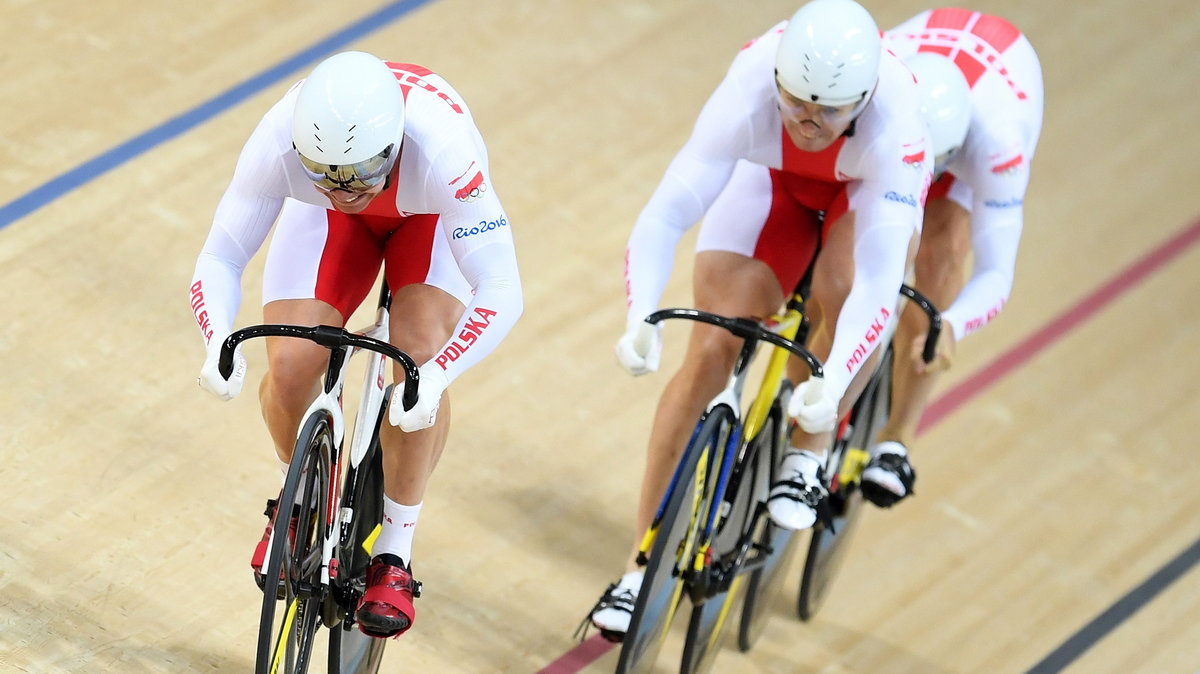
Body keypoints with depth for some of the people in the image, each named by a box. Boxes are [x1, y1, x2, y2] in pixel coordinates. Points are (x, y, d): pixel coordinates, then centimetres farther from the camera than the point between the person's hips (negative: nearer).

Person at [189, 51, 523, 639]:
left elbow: (500, 291, -42)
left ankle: (393, 557, -8)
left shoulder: (442, 149, -44)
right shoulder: (278, 143, -38)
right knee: (290, 369, -17)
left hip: (432, 214, -2)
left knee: (419, 362, -25)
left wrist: (434, 377, -56)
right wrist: (219, 343, -48)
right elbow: (219, 259, -28)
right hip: (326, 224, 2)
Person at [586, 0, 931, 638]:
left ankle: (806, 456, -1)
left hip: (866, 185, -1)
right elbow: (663, 218, -41)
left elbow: (879, 276, -44)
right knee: (711, 352, -11)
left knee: (842, 295, -31)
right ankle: (640, 566, -2)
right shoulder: (748, 99, -39)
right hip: (771, 180, 1)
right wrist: (640, 319, -57)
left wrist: (832, 383, -56)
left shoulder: (892, 119, -41)